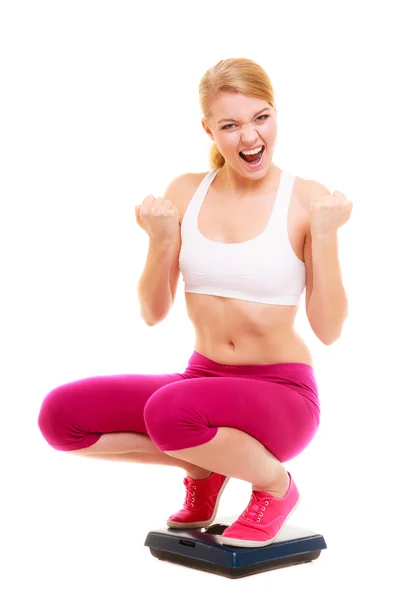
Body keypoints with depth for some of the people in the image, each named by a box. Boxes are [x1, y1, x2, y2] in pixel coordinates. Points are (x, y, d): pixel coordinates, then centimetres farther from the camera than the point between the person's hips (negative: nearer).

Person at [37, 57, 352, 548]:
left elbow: (329, 330, -11)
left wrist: (323, 235, -21)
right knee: (60, 415, -13)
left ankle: (275, 484, -4)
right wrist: (162, 240, -15)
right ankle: (203, 466, 8)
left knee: (169, 410, -35)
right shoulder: (186, 192, 1)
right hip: (204, 381, 5)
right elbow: (152, 313, 1)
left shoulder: (307, 200, -9)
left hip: (282, 394, -4)